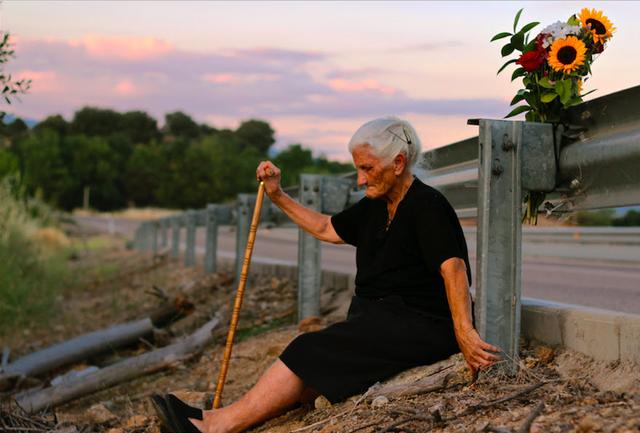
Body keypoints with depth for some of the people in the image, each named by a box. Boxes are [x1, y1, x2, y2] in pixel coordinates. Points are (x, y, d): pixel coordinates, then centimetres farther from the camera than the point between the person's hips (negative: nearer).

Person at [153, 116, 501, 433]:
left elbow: (453, 267, -26)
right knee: (310, 373, -10)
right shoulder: (376, 206, 13)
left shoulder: (427, 206, -14)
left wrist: (464, 332, -37)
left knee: (313, 352, -18)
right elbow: (326, 229, 27)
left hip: (420, 327, -8)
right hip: (379, 318, 9)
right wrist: (278, 196, 22)